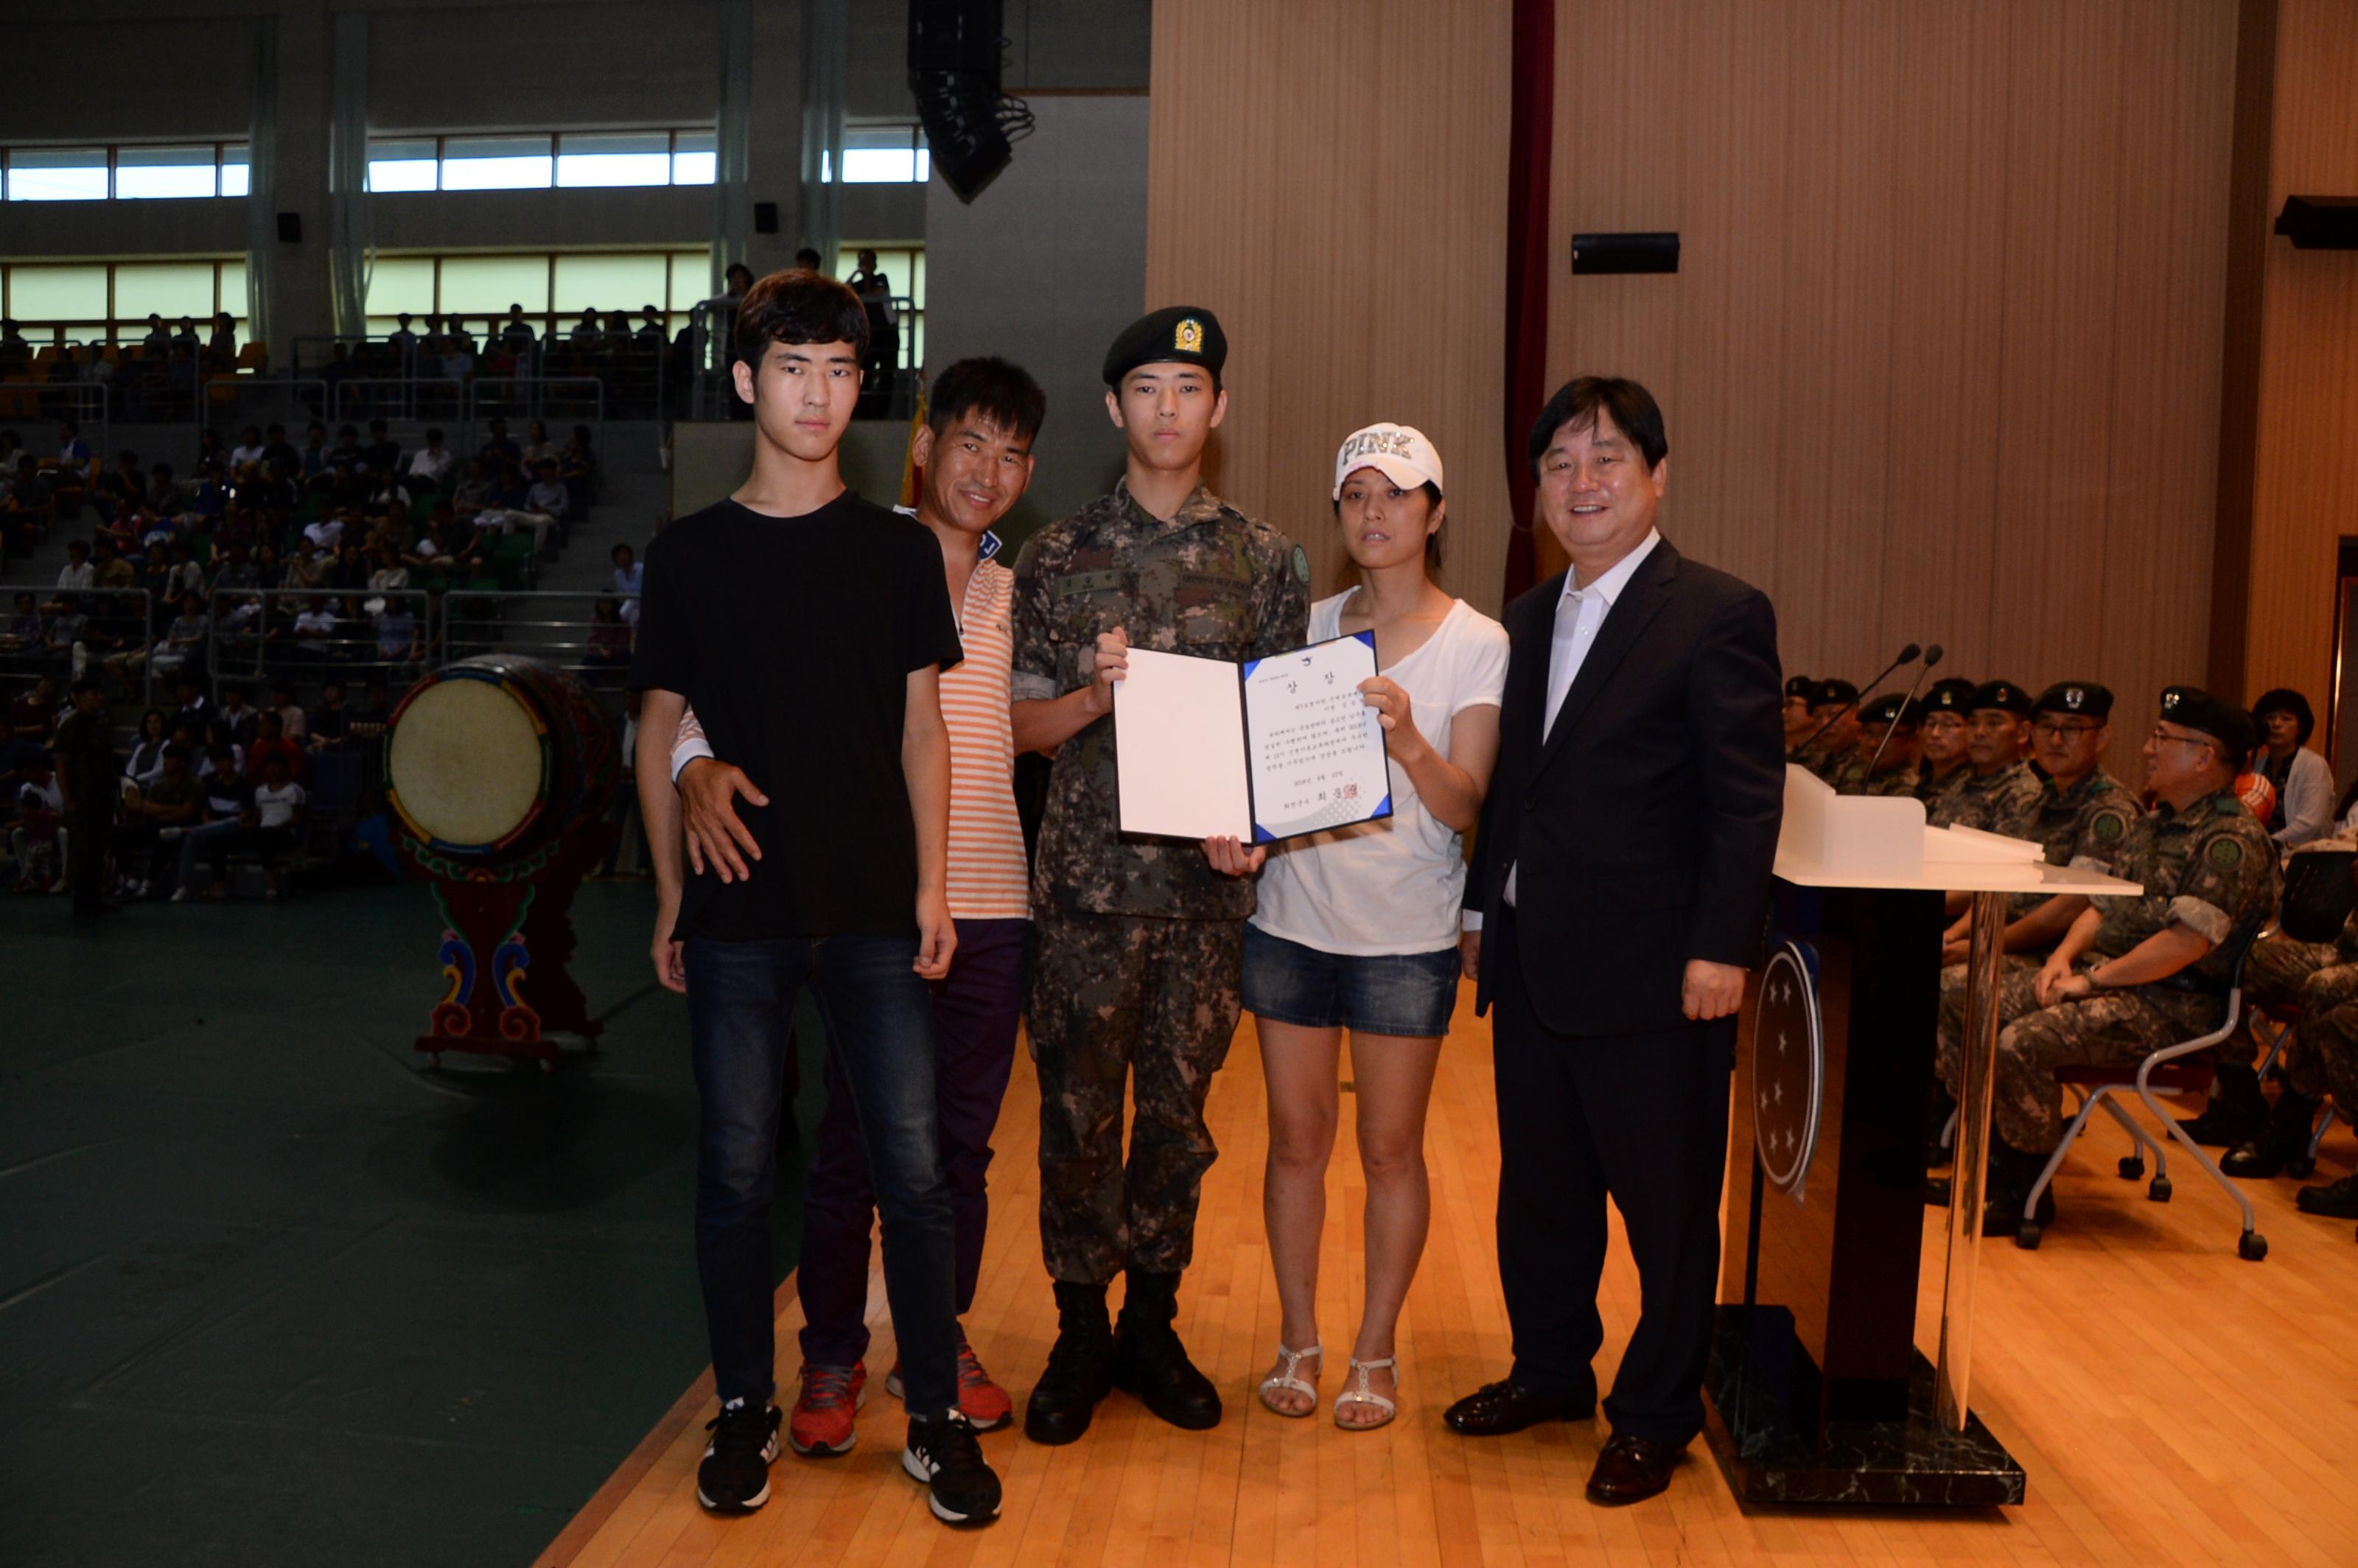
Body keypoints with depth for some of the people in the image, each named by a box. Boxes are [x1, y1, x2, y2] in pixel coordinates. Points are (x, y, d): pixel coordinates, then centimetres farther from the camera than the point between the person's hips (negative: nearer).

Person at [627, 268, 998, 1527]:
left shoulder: (898, 550, 6)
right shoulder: (687, 554, 5)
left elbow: (921, 728, 6)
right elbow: (659, 733, 8)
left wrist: (932, 887, 0)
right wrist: (669, 894, 5)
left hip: (874, 912, 0)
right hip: (735, 915, 0)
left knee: (911, 1166, 1)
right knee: (735, 1171, 8)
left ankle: (936, 1420, 16)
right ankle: (745, 1412, 25)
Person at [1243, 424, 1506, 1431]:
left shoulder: (1476, 645, -4)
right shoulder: (1306, 628, 6)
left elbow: (1464, 805, -11)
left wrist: (1408, 741, -30)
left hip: (1406, 931, -3)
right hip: (1292, 914, 3)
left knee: (1390, 1148, 7)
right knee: (1296, 1136, 10)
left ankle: (1375, 1352, 23)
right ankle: (1298, 1339, 25)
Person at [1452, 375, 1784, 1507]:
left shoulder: (1719, 616, -9)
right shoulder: (1527, 620, 13)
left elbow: (1749, 797, -13)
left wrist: (1720, 948, -17)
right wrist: (1483, 908, 14)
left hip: (1651, 975, -7)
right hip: (1532, 965, 7)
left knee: (1667, 1202, 8)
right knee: (1538, 1188, 18)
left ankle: (1657, 1414, 25)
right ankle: (1551, 1371, 37)